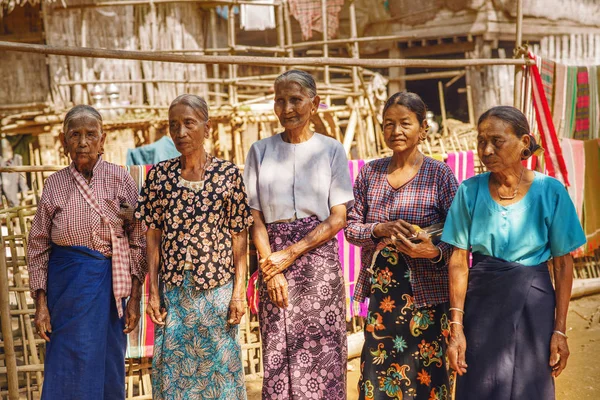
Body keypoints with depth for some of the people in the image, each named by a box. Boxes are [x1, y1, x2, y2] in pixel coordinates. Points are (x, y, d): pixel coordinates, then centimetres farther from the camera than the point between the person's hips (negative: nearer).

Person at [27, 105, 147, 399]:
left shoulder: (120, 179, -1)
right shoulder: (55, 184, 2)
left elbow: (138, 240, -1)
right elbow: (38, 245, 4)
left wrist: (135, 298, -4)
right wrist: (40, 304, -1)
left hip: (108, 283, 0)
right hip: (66, 284, 0)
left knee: (108, 367, 7)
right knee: (67, 370, 4)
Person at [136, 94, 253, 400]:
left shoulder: (228, 174, -2)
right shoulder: (159, 175, 2)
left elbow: (239, 237, -1)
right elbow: (153, 237, 4)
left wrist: (239, 292, -5)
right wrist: (153, 292, 0)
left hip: (217, 286, -1)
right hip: (173, 287, 2)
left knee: (219, 363, 6)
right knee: (172, 367, 7)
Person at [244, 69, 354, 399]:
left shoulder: (331, 149, 4)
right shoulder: (260, 151, 7)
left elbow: (338, 217, -1)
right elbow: (255, 217, 4)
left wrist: (291, 253, -10)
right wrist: (270, 265, -9)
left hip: (319, 256, -1)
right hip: (273, 257, 1)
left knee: (321, 351, 0)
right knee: (277, 353, 2)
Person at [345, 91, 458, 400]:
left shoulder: (439, 175, -4)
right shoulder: (369, 173, 6)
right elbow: (351, 228, 7)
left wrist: (435, 251, -22)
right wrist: (381, 230, -13)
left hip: (424, 292, -3)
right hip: (380, 291, 3)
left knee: (424, 374, 2)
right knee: (377, 374, 7)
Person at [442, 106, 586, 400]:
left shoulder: (549, 191, -9)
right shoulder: (470, 191, -6)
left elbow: (563, 264, -4)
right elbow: (459, 261, -4)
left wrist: (560, 329, -6)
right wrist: (456, 326, -8)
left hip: (533, 305, -1)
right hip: (481, 303, 1)